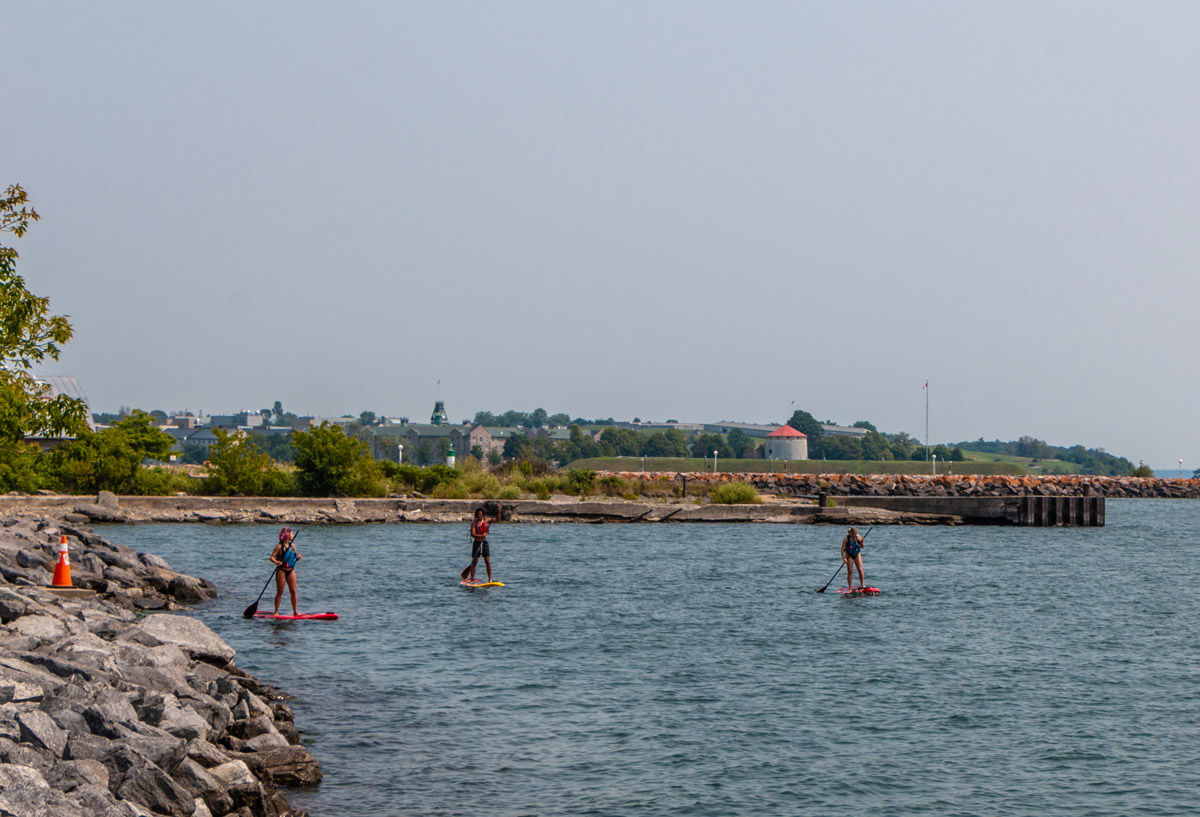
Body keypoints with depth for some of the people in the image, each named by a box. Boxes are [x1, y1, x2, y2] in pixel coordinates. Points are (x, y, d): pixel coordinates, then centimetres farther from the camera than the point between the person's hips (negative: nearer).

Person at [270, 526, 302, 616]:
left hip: (291, 571, 6)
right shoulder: (279, 546, -10)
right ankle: (276, 612, 8)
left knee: (293, 591, 3)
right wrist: (276, 562, -34)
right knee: (280, 592, 0)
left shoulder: (292, 546, 10)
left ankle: (295, 611, 9)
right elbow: (272, 557, -15)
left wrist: (298, 558, -4)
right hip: (281, 571, -6)